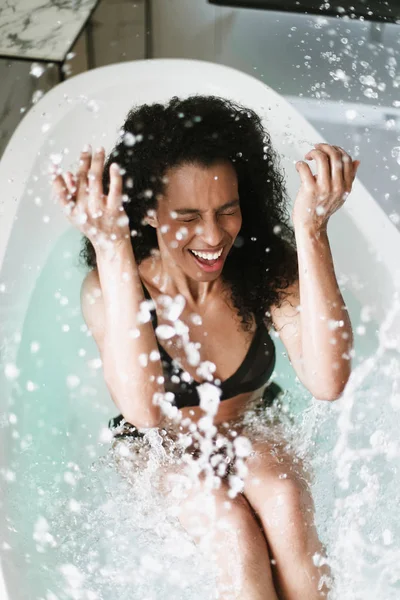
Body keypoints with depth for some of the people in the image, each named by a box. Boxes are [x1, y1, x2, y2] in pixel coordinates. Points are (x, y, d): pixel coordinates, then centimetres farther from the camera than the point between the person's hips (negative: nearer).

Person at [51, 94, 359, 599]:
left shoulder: (268, 268, -19)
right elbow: (144, 410, -41)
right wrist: (111, 252, -47)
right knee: (233, 529, -28)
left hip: (253, 433, 2)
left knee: (284, 500, -28)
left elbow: (327, 383, -34)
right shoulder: (108, 289, -23)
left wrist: (311, 232, -42)